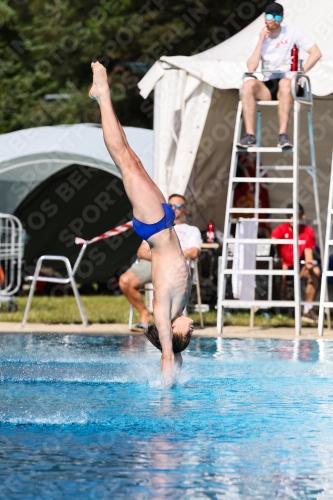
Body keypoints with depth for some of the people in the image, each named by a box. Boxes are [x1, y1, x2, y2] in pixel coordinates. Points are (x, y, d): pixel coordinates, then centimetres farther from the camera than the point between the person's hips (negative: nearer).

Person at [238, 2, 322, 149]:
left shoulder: (292, 33, 3)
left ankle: (283, 134, -45)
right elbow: (251, 68, -5)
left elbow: (316, 53, -2)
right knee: (248, 84, -30)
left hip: (287, 83, -2)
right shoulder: (258, 39, 9)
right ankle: (250, 135, -37)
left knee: (285, 83, -39)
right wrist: (261, 41, -7)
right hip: (267, 88, 3)